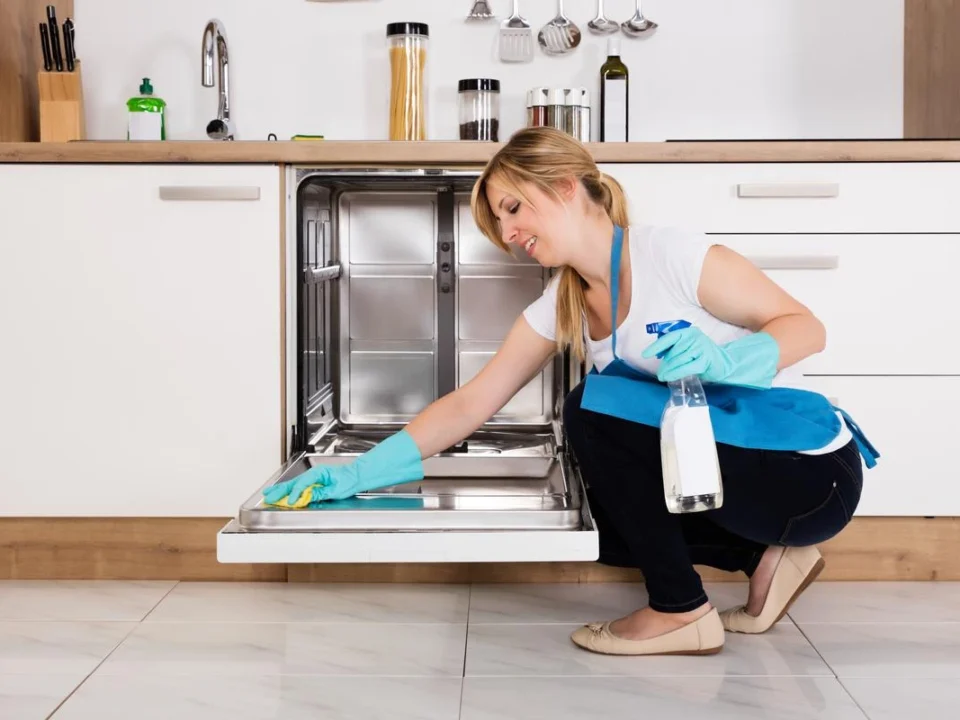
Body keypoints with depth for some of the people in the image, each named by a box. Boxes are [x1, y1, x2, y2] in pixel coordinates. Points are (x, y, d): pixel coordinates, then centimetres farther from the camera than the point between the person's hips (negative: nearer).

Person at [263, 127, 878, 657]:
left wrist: (718, 358, -34)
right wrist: (359, 475, -1)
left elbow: (807, 327, -14)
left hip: (811, 472, -8)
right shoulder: (559, 309, 5)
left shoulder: (671, 254, -17)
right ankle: (766, 557, 9)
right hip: (714, 468, 8)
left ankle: (682, 611, -9)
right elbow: (469, 405, 5)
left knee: (596, 406, -21)